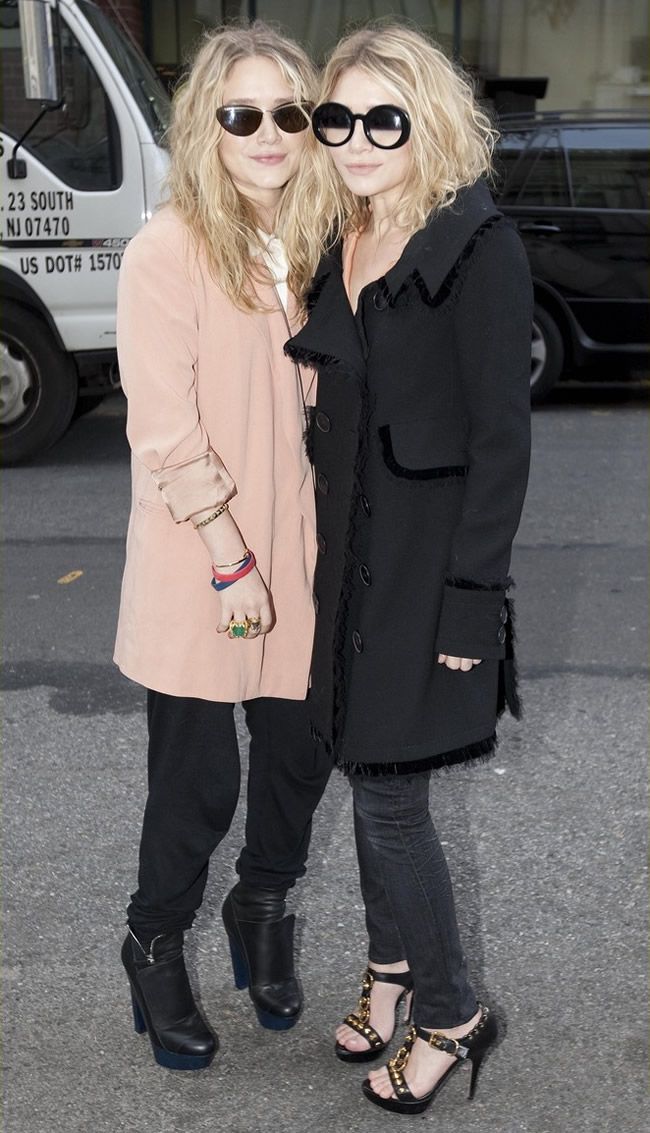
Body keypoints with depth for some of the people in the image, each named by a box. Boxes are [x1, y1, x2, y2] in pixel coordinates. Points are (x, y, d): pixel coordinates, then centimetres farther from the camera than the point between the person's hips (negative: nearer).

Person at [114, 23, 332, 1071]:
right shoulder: (168, 250, -13)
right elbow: (165, 433, -15)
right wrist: (230, 559, -15)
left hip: (302, 560, 5)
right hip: (200, 570, -5)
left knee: (300, 755, 15)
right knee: (199, 779, 6)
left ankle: (262, 908, 42)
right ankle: (155, 946, 32)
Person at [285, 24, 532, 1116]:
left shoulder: (477, 248, -14)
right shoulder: (335, 245, 7)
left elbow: (500, 437, -15)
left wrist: (473, 601, -16)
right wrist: (319, 550, 11)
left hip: (430, 565, -6)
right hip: (349, 556, 7)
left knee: (388, 798, 0)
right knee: (372, 774, 17)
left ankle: (451, 1014, 21)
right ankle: (392, 961, 38)